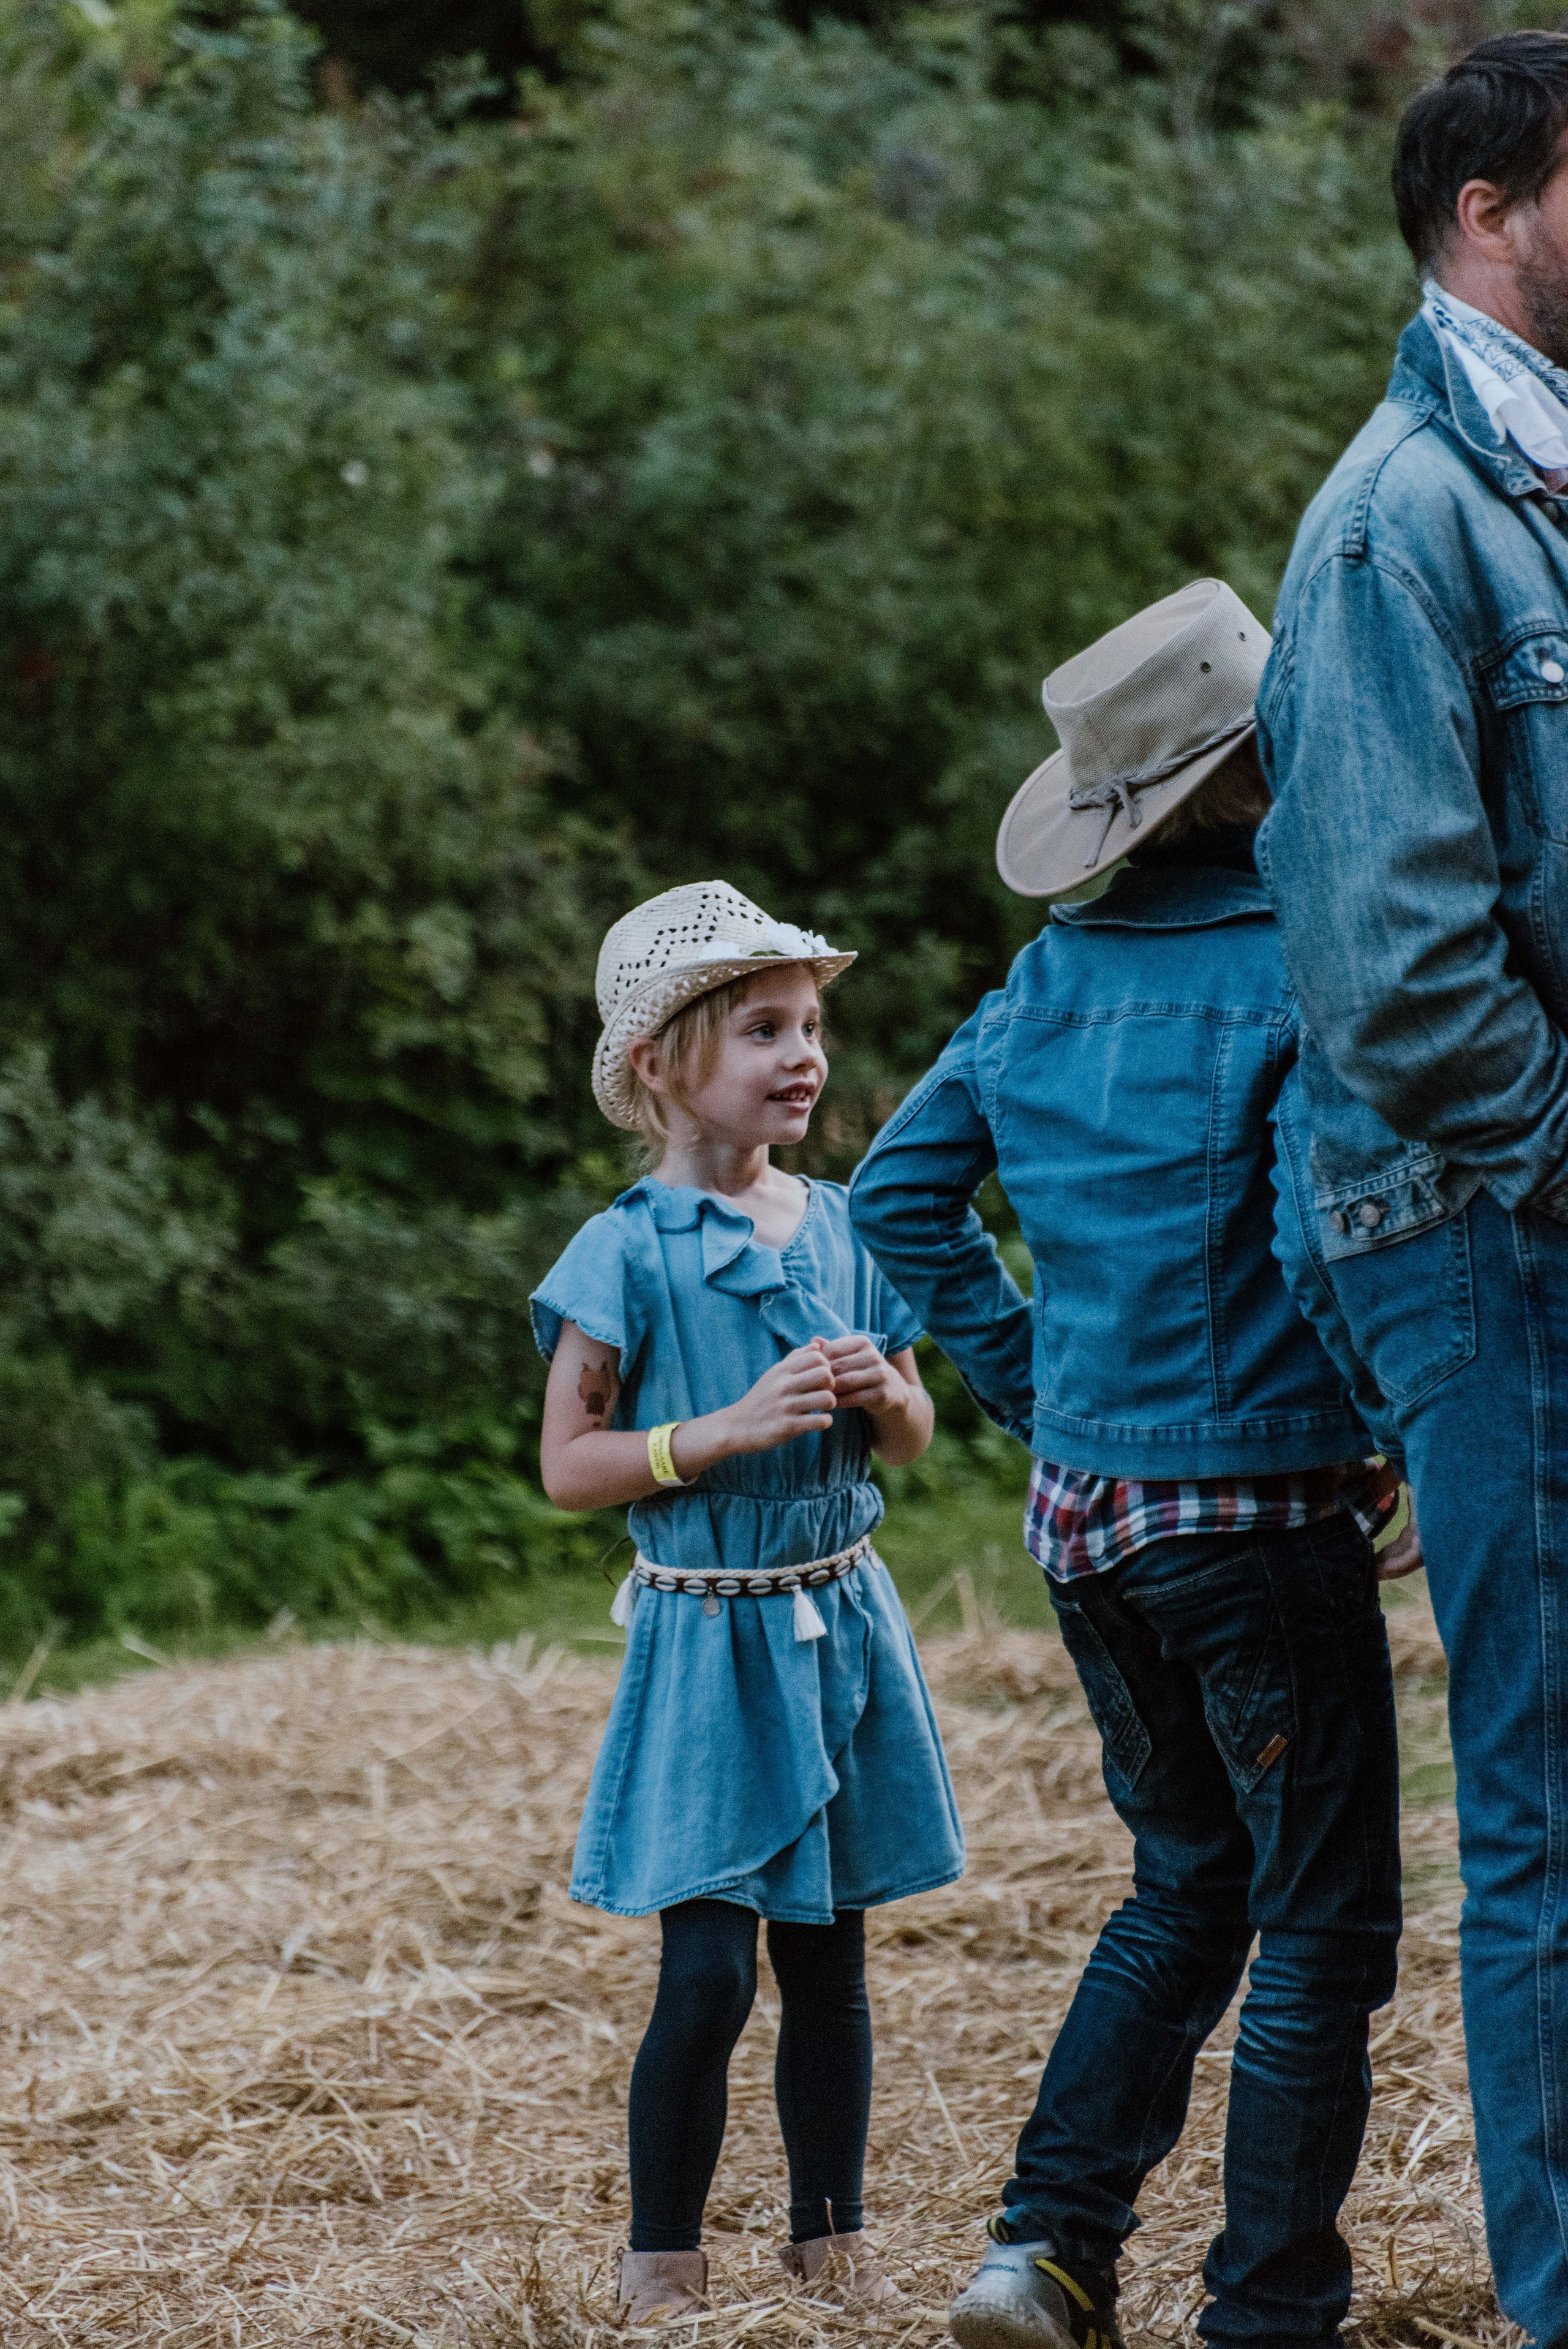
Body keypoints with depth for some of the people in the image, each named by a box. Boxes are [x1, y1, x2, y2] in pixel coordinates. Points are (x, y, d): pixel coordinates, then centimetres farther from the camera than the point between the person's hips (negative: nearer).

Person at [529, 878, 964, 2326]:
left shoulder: (840, 1227, 7)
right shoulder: (630, 1252, -9)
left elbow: (914, 1442, 16)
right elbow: (569, 1464, -9)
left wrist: (881, 1396, -7)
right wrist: (729, 1430, -20)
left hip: (844, 1625, 5)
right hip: (710, 1644, -5)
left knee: (830, 1954, 10)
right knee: (708, 1972, -7)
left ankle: (831, 2233, 22)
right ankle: (663, 2260, 7)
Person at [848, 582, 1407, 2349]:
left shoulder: (1048, 977, 7)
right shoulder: (1297, 961, -13)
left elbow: (899, 1196, 13)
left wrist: (1040, 1387, 14)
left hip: (1085, 1502, 7)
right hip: (1255, 1496, -7)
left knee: (1185, 1887, 20)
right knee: (1320, 1921, 3)